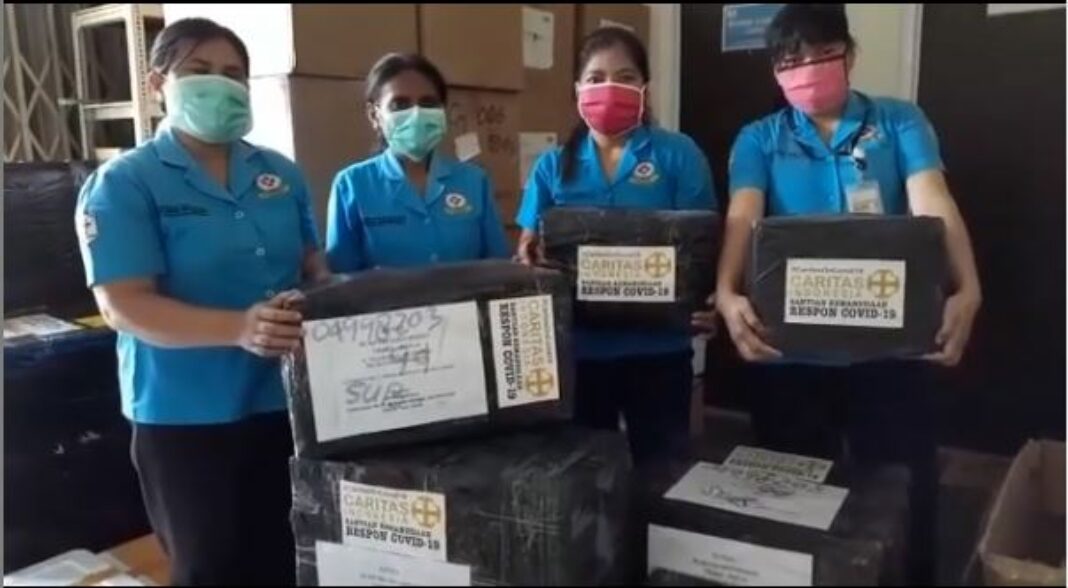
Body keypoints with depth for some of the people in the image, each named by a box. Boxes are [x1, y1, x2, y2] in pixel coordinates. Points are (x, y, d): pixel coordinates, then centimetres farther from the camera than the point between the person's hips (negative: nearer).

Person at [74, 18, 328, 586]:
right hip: (185, 416, -4)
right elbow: (123, 305, -17)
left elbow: (314, 265, 15)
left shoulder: (281, 174, 7)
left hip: (284, 402, 5)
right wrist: (239, 329, -31)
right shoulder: (123, 182, -8)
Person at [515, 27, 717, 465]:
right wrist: (531, 255, -18)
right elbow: (529, 249, 5)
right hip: (577, 346, 2)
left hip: (657, 346, -2)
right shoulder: (553, 165, 6)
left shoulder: (678, 154, 0)